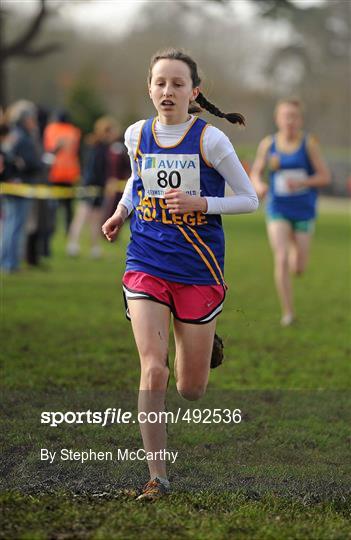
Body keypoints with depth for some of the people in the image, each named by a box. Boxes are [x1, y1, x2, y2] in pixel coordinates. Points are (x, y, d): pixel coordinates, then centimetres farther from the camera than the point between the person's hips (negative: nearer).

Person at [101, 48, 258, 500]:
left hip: (198, 270, -2)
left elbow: (250, 200, -5)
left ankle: (205, 345, 44)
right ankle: (157, 476, -8)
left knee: (191, 390, 6)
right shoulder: (137, 135, 1)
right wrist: (121, 211, 8)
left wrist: (201, 203, -19)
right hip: (146, 264, 2)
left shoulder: (209, 140, -10)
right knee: (153, 370, -17)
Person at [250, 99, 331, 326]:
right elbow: (256, 172, 9)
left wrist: (302, 182, -23)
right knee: (281, 259, -17)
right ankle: (288, 312, -6)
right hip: (278, 211, 0)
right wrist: (258, 185, -13)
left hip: (304, 211, 0)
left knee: (298, 269, 6)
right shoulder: (268, 144, -2)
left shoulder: (309, 143, -8)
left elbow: (325, 176, -7)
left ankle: (298, 251, 45)